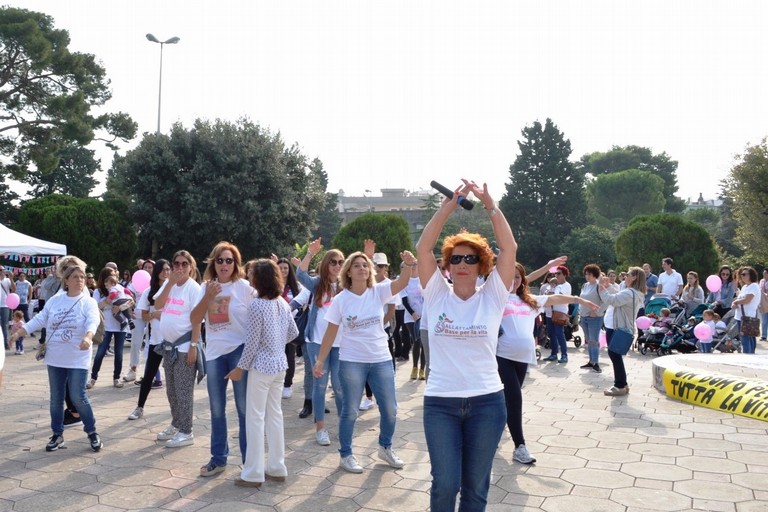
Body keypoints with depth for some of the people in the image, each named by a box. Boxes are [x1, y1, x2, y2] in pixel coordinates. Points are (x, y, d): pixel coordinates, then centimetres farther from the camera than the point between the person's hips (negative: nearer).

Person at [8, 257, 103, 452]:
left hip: (77, 359, -4)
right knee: (56, 398, 11)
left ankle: (92, 432, 12)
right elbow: (39, 320, 9)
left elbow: (93, 322, -24)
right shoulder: (54, 300, 5)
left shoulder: (88, 302, -8)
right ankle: (57, 434, 25)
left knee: (78, 397, -7)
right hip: (55, 359, 4)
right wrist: (18, 333, 3)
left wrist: (87, 338, -43)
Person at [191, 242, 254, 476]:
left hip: (240, 351, -4)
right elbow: (195, 320, 0)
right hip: (214, 353, 4)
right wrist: (207, 296, -13)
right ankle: (218, 458, 25)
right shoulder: (206, 287, 6)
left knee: (244, 408, 2)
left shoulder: (244, 287, -6)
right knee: (216, 410, 11)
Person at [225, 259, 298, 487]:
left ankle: (253, 474, 7)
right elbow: (293, 333, 11)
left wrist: (240, 368, -7)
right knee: (274, 414, 15)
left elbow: (252, 342, -16)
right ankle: (277, 468, 22)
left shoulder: (257, 305, -18)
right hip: (280, 364, 7)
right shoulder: (282, 302, 4)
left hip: (262, 366, -7)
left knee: (255, 417, 1)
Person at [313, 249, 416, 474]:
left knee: (390, 410, 10)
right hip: (351, 362, -2)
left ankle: (385, 448, 34)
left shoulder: (378, 291, -3)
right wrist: (320, 360, -4)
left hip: (381, 360, 2)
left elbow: (402, 283, -21)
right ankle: (346, 455, 24)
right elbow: (330, 333, -2)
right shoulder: (340, 300, -7)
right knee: (349, 412, 6)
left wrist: (410, 265, -41)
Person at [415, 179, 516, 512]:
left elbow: (509, 248, -9)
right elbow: (423, 248, -9)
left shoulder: (492, 297, 0)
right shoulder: (437, 295, 1)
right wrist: (449, 204, -13)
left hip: (487, 402, 1)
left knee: (476, 485, 11)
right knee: (445, 484, -1)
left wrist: (490, 204, -13)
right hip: (440, 402, 0)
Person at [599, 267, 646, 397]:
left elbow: (610, 300, -29)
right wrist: (608, 286, 15)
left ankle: (620, 386, 3)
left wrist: (602, 287, -18)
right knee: (616, 356, 16)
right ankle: (622, 384, 24)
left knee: (615, 355, -3)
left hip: (620, 330, -11)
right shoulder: (635, 293, 14)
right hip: (621, 328, 11)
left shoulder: (629, 293, -22)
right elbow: (616, 297, 24)